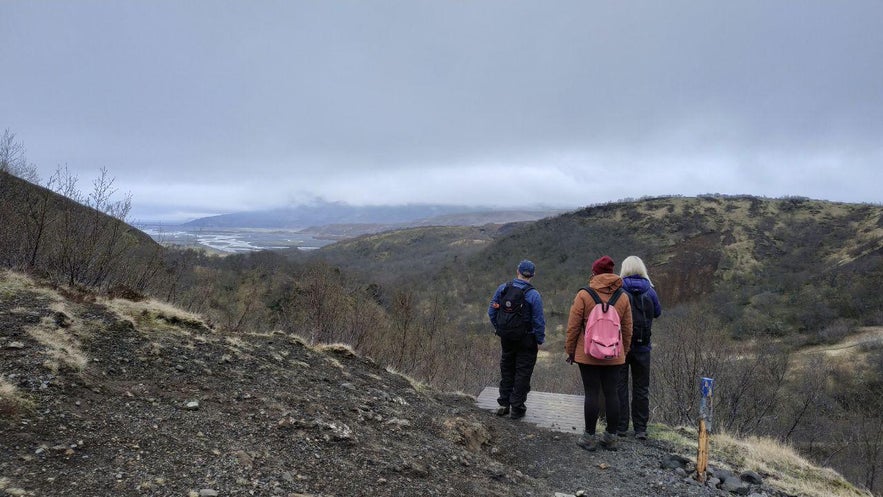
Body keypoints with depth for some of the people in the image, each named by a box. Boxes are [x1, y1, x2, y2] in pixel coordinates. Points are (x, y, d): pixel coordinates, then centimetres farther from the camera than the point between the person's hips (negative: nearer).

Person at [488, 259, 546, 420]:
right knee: (522, 373, 7)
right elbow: (539, 321, -14)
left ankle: (504, 404, 23)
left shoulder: (502, 288, -4)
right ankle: (517, 408, 11)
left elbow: (491, 311, 2)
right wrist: (540, 340, -1)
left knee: (506, 371, 18)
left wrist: (499, 329, 14)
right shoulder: (533, 295, -17)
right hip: (526, 341, -4)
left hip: (506, 339, 4)